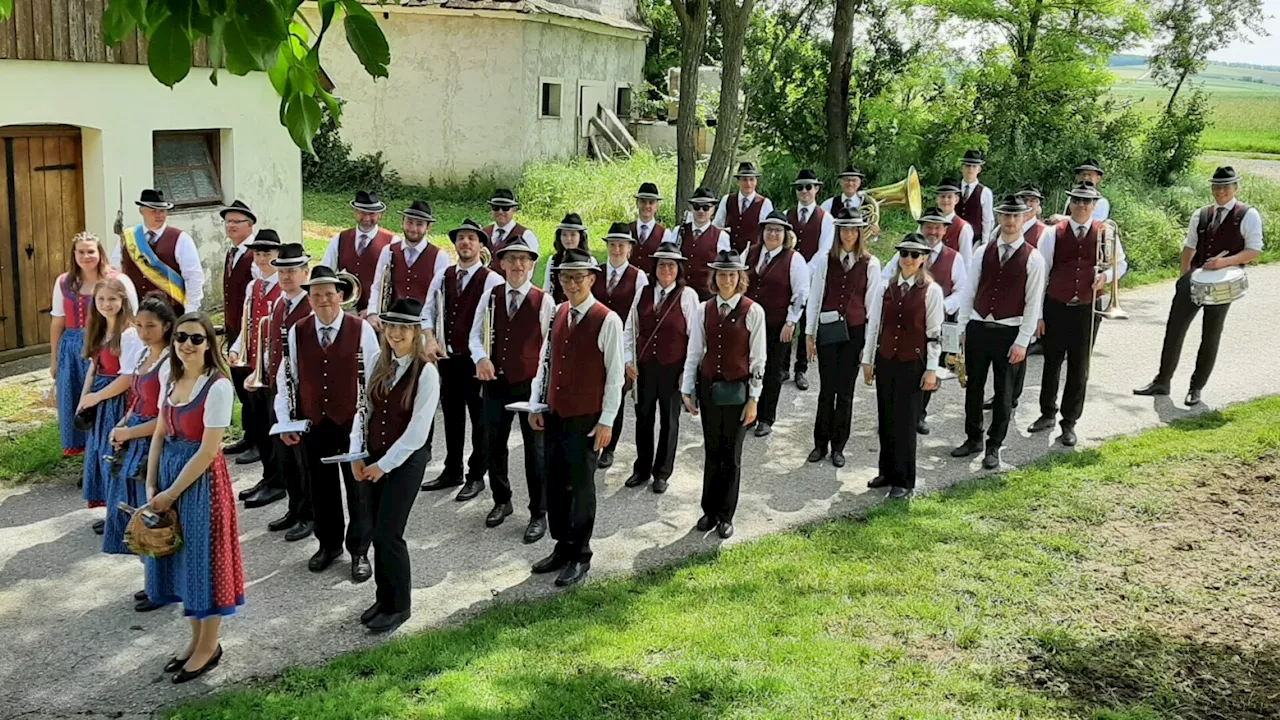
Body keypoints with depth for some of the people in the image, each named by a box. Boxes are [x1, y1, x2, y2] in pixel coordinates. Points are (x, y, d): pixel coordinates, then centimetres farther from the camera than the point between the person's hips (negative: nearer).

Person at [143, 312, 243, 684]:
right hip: (169, 469, 8)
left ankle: (209, 646, 22)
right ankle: (195, 637, 34)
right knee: (179, 555, 16)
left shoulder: (218, 386, -19)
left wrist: (171, 493, -15)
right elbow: (161, 433, 9)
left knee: (203, 556, 4)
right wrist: (151, 485, 3)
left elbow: (208, 451, -19)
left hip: (202, 478, -7)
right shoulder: (169, 376, 4)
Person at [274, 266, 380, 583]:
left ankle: (359, 552, 21)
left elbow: (374, 378, -6)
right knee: (321, 488, 14)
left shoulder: (361, 330, -8)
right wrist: (285, 420, 0)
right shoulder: (297, 332, 0)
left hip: (353, 423, -2)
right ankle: (328, 545, 33)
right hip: (312, 424, 3)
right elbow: (286, 379, 6)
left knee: (358, 488, 6)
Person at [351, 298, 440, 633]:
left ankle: (398, 606, 15)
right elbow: (367, 409, 9)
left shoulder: (426, 372, -15)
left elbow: (417, 430, -17)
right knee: (379, 533, 11)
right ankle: (384, 598, 28)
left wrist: (384, 465, -13)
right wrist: (358, 455, 2)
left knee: (387, 533, -4)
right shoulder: (381, 364, 5)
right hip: (374, 457, 6)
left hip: (406, 459, -6)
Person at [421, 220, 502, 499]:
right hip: (448, 357, 5)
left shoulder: (492, 280, -10)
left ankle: (476, 476, 18)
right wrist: (431, 340, 0)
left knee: (479, 419, 5)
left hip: (477, 359, -5)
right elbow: (428, 310, 13)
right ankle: (452, 471, 31)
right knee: (452, 416, 17)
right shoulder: (443, 276, 7)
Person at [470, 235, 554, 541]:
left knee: (536, 450, 3)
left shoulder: (543, 301, -7)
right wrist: (481, 358, -14)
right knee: (494, 446, 15)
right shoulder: (490, 296, 3)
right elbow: (476, 335, 6)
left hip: (531, 385, -3)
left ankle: (538, 515, 16)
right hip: (497, 383, 4)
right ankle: (501, 501, 36)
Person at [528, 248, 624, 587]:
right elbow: (546, 359, 13)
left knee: (581, 486, 5)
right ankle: (562, 547, 29)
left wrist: (606, 421, -13)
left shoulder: (607, 320, -13)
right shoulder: (557, 314, 6)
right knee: (555, 483, 13)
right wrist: (536, 405, 9)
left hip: (586, 419, -6)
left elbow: (615, 374, -12)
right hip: (554, 415, 6)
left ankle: (580, 556, 19)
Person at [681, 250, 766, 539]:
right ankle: (710, 511, 28)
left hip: (737, 390, -3)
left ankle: (726, 516, 23)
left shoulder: (752, 311, -9)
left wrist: (753, 399, -9)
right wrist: (687, 390, 2)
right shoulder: (705, 309, 1)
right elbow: (694, 352, 4)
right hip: (708, 388, 3)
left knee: (731, 456, 7)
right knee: (712, 453, 13)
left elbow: (757, 359, -7)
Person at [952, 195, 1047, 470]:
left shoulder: (1033, 259, -5)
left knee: (1003, 392, 7)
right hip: (978, 327, 3)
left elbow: (1033, 303, -5)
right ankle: (973, 438, 28)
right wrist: (963, 328, 4)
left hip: (1009, 332, -2)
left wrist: (1022, 342, -9)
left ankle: (994, 447, 19)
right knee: (974, 386, 12)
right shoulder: (983, 252, 2)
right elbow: (969, 292, 6)